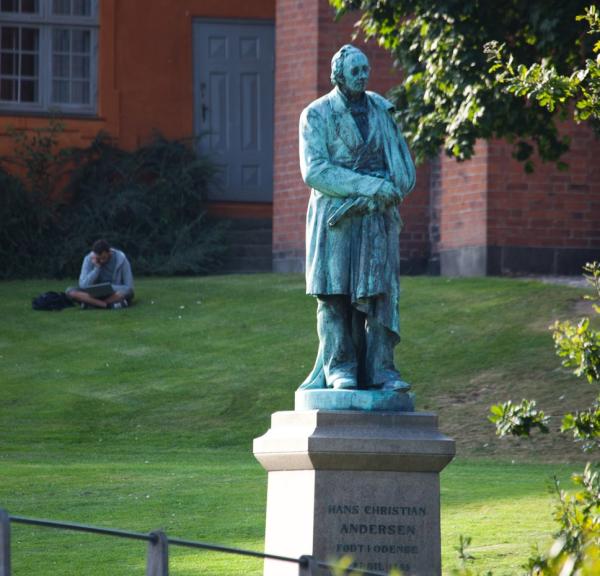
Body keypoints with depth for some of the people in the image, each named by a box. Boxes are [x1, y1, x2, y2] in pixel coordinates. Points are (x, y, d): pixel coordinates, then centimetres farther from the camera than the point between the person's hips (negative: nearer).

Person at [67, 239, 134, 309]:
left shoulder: (121, 259, -14)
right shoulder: (89, 259, -10)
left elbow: (129, 287, -12)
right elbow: (83, 285, -17)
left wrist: (109, 288, -23)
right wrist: (96, 267, -23)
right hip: (97, 294, 2)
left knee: (127, 293, -37)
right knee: (70, 291, -24)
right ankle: (110, 305, -33)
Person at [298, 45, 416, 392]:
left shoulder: (381, 110, 12)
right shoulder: (317, 115, 0)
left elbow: (404, 165, 14)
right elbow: (314, 171, -10)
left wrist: (386, 192, -8)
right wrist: (369, 186, -16)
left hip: (377, 218, 3)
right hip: (335, 217, -3)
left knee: (379, 292, -5)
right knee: (335, 294, -5)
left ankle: (381, 369, -5)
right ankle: (339, 369, -3)